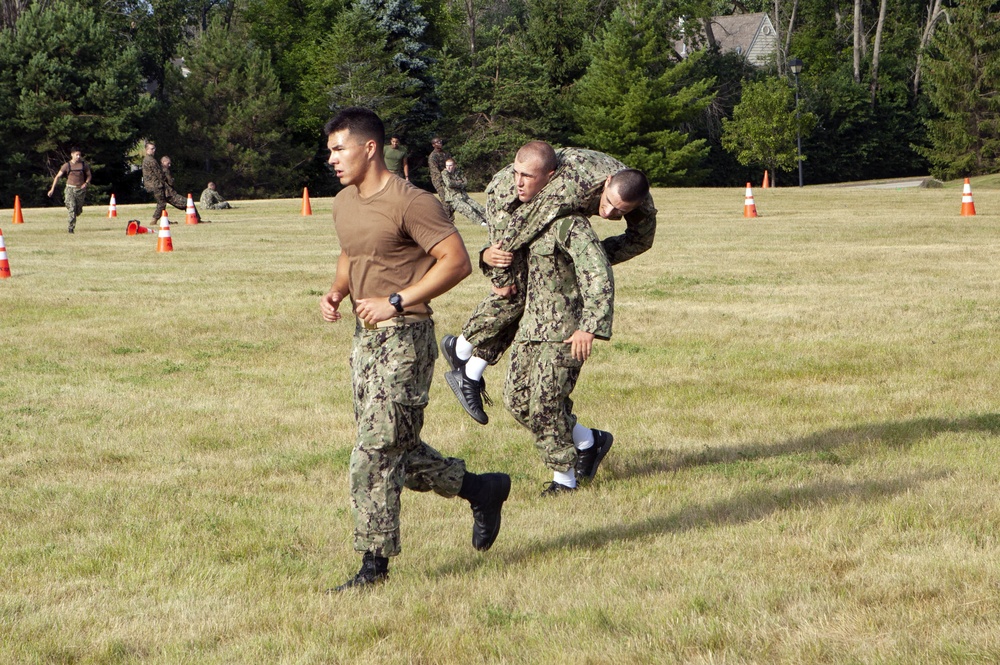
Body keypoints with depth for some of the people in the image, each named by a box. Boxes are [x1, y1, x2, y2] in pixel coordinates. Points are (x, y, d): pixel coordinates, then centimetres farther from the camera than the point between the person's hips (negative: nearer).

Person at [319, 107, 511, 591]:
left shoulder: (409, 203, -16)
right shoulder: (344, 203, 11)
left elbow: (457, 262, -17)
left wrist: (395, 302, -20)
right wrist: (336, 292, 5)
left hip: (404, 337, -9)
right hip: (364, 335, 9)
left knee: (376, 451, -9)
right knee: (396, 448, 13)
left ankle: (374, 563, -2)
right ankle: (481, 489, 31)